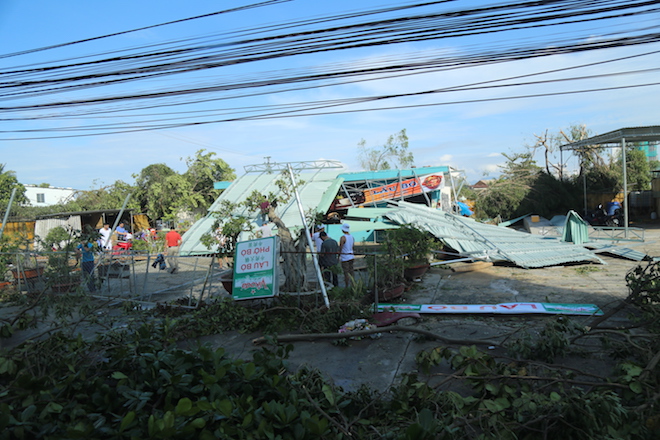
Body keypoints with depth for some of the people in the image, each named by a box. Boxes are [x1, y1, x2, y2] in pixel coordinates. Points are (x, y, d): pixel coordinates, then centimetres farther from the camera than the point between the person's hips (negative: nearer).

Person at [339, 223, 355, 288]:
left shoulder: (342, 237, -15)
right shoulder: (352, 237, 7)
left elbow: (340, 248, -13)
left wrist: (338, 256, -4)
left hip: (345, 257, -7)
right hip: (351, 256, 7)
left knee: (346, 273, -3)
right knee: (351, 273, 12)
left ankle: (347, 287, 1)